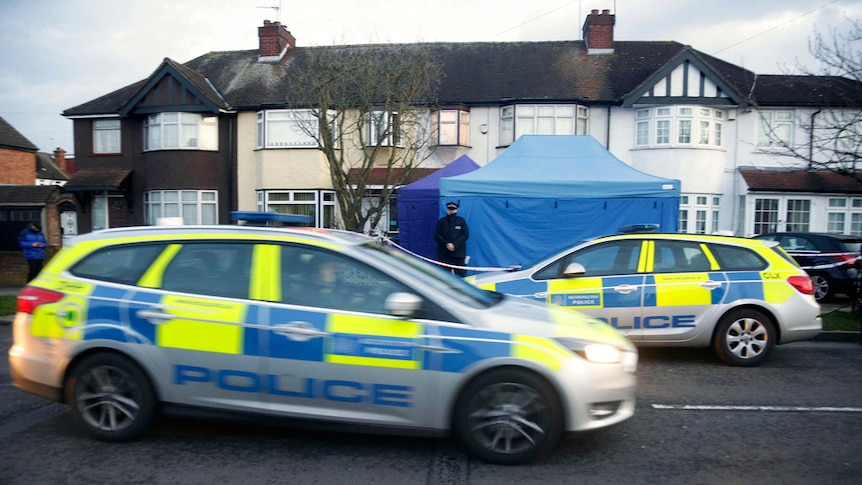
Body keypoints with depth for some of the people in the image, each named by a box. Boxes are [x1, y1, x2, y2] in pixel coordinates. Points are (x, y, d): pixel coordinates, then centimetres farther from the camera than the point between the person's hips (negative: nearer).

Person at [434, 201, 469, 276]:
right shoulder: (441, 221, 9)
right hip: (444, 253, 1)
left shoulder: (461, 221, 7)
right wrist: (446, 244, -13)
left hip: (458, 252, -1)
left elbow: (465, 235, -2)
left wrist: (454, 245, -13)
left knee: (460, 275, -4)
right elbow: (437, 235, 2)